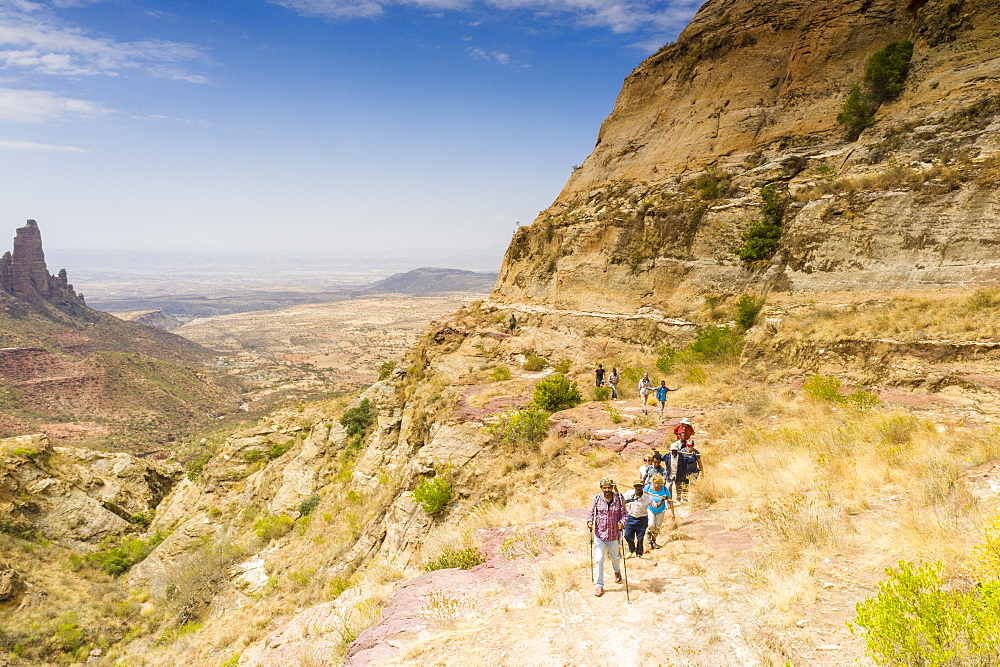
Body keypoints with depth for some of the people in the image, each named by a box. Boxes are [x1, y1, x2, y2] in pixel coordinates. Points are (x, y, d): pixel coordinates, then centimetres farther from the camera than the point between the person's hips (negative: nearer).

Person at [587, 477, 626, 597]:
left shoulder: (619, 499, -7)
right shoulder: (597, 498, -5)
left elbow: (624, 513, -2)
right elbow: (592, 512, 4)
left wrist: (622, 522, -21)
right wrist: (590, 521, -15)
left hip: (614, 534, 0)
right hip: (599, 534, 0)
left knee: (615, 557, 21)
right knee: (598, 560, -3)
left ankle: (617, 571, 55)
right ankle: (600, 586, 9)